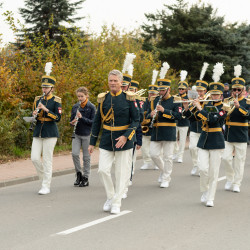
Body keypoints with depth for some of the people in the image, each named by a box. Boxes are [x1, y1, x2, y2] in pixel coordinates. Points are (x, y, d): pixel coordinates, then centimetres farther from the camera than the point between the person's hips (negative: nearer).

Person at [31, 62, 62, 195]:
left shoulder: (56, 101, -5)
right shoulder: (38, 100, 11)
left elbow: (58, 118, -12)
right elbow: (34, 118, 16)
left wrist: (46, 109, -21)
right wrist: (34, 114, -7)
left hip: (50, 133, -5)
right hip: (38, 133, 5)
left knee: (47, 160, -4)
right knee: (35, 158, -1)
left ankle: (46, 187, 2)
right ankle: (44, 178, 21)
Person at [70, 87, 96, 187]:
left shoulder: (91, 107, -4)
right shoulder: (75, 107, 8)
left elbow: (93, 122, -9)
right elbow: (72, 120, 15)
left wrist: (81, 118, -20)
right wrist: (72, 122, -8)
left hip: (87, 135, -3)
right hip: (76, 134, 3)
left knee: (86, 156, 2)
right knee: (74, 153, -10)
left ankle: (85, 178, 13)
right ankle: (78, 173, 9)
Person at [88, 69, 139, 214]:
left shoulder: (128, 98, -4)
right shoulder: (103, 99, 4)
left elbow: (136, 120, -3)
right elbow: (97, 121, 10)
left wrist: (125, 136, -17)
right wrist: (92, 143, 9)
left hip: (124, 141, -2)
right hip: (106, 141, 2)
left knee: (122, 173, 2)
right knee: (103, 170, -5)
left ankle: (117, 203, 13)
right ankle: (110, 197, 16)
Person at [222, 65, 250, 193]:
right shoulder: (227, 101, 8)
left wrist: (238, 106, -31)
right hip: (228, 135, 2)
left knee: (239, 161, 2)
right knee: (226, 158, -4)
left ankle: (237, 184, 12)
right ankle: (230, 179, 16)